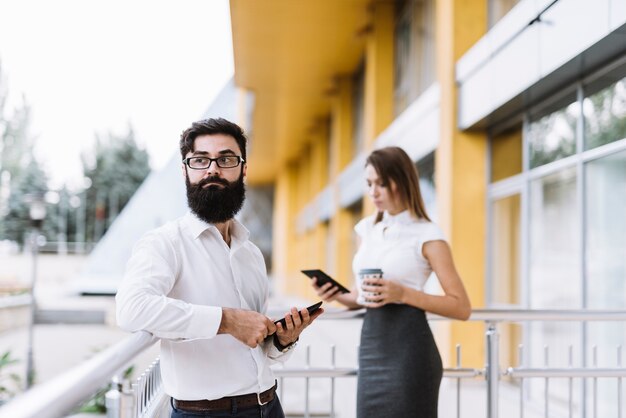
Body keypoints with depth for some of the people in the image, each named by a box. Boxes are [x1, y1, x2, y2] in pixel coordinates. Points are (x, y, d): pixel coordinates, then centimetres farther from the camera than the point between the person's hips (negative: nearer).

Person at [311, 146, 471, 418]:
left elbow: (462, 308, -8)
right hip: (370, 346, 6)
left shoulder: (427, 235, -6)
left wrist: (404, 294, -18)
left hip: (408, 348, -6)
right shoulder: (367, 229, 12)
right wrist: (338, 295, -2)